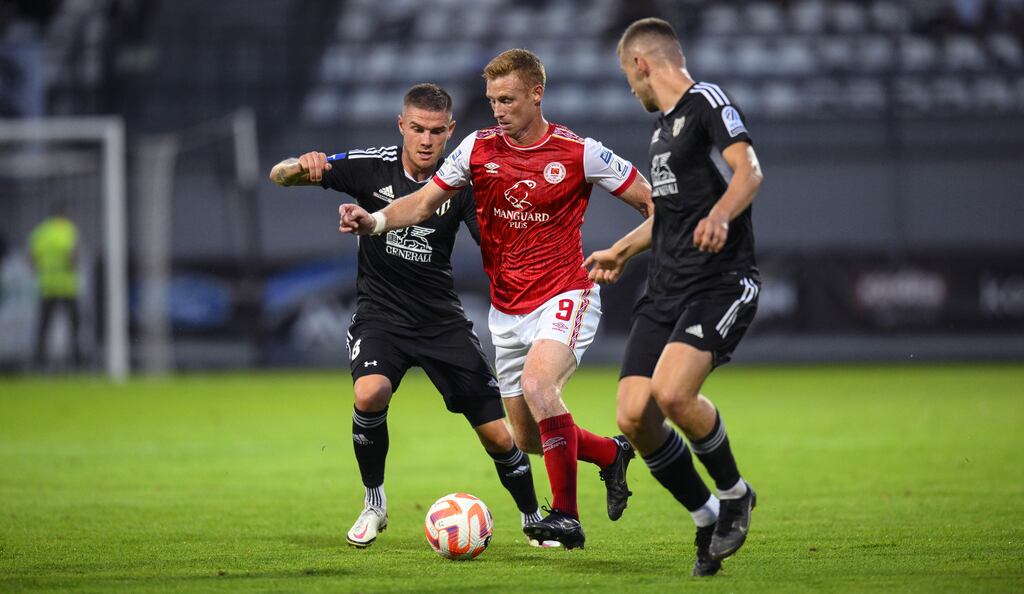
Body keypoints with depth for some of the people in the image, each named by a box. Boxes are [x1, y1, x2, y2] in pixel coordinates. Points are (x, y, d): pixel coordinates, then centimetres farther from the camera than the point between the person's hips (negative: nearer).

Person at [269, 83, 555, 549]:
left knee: (498, 436, -3)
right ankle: (374, 503, -7)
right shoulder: (371, 167, -9)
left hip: (442, 319, 1)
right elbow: (279, 175, -9)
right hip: (380, 314, -1)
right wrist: (304, 166, -33)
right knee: (370, 393, -31)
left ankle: (534, 521, 23)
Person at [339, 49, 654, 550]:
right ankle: (612, 455, 37)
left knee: (536, 383, -32)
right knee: (528, 439, 7)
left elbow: (651, 201, -3)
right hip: (507, 309, 5)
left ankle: (566, 516, -24)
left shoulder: (578, 152, -10)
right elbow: (425, 202, 3)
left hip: (565, 296, -5)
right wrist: (375, 221, -14)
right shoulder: (478, 148, 0)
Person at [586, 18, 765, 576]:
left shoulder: (706, 100, -5)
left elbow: (748, 170, -20)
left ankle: (733, 494, -2)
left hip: (721, 281, -8)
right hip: (666, 289, 8)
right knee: (633, 415, -7)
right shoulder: (663, 125, 21)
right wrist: (620, 251, 48)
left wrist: (720, 215, -39)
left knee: (672, 392, -28)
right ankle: (708, 519, 11)